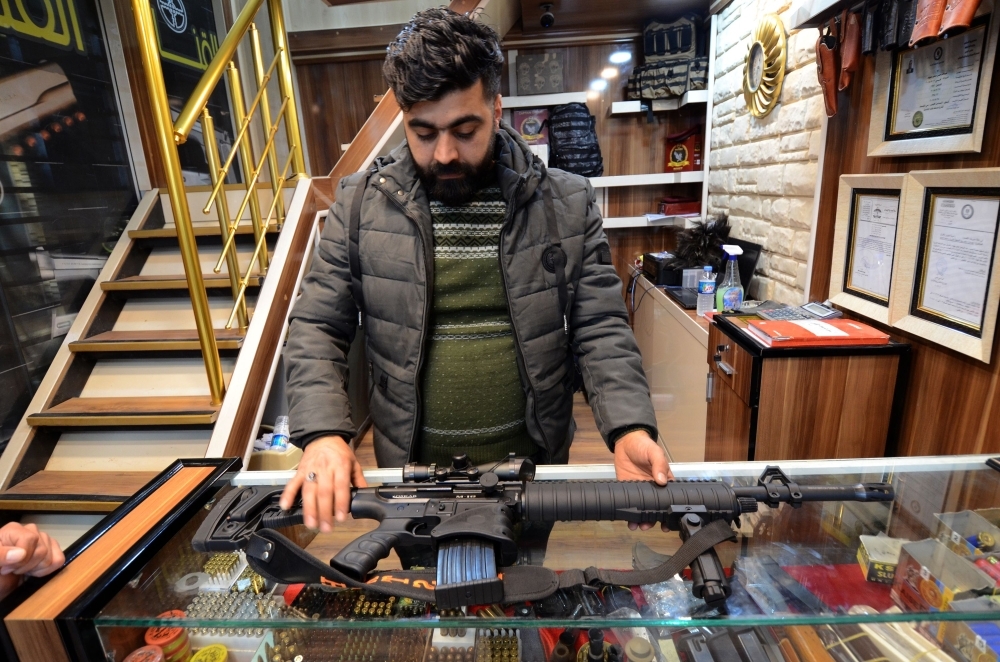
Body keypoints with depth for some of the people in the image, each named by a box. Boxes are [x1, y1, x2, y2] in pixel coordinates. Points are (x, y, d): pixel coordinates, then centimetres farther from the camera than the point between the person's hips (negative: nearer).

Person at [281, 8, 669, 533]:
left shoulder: (568, 204, -6)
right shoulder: (360, 204, -5)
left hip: (535, 467, 1)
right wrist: (322, 433, -18)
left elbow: (601, 331, -6)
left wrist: (630, 427, -21)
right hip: (410, 470, 1)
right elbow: (317, 330, -3)